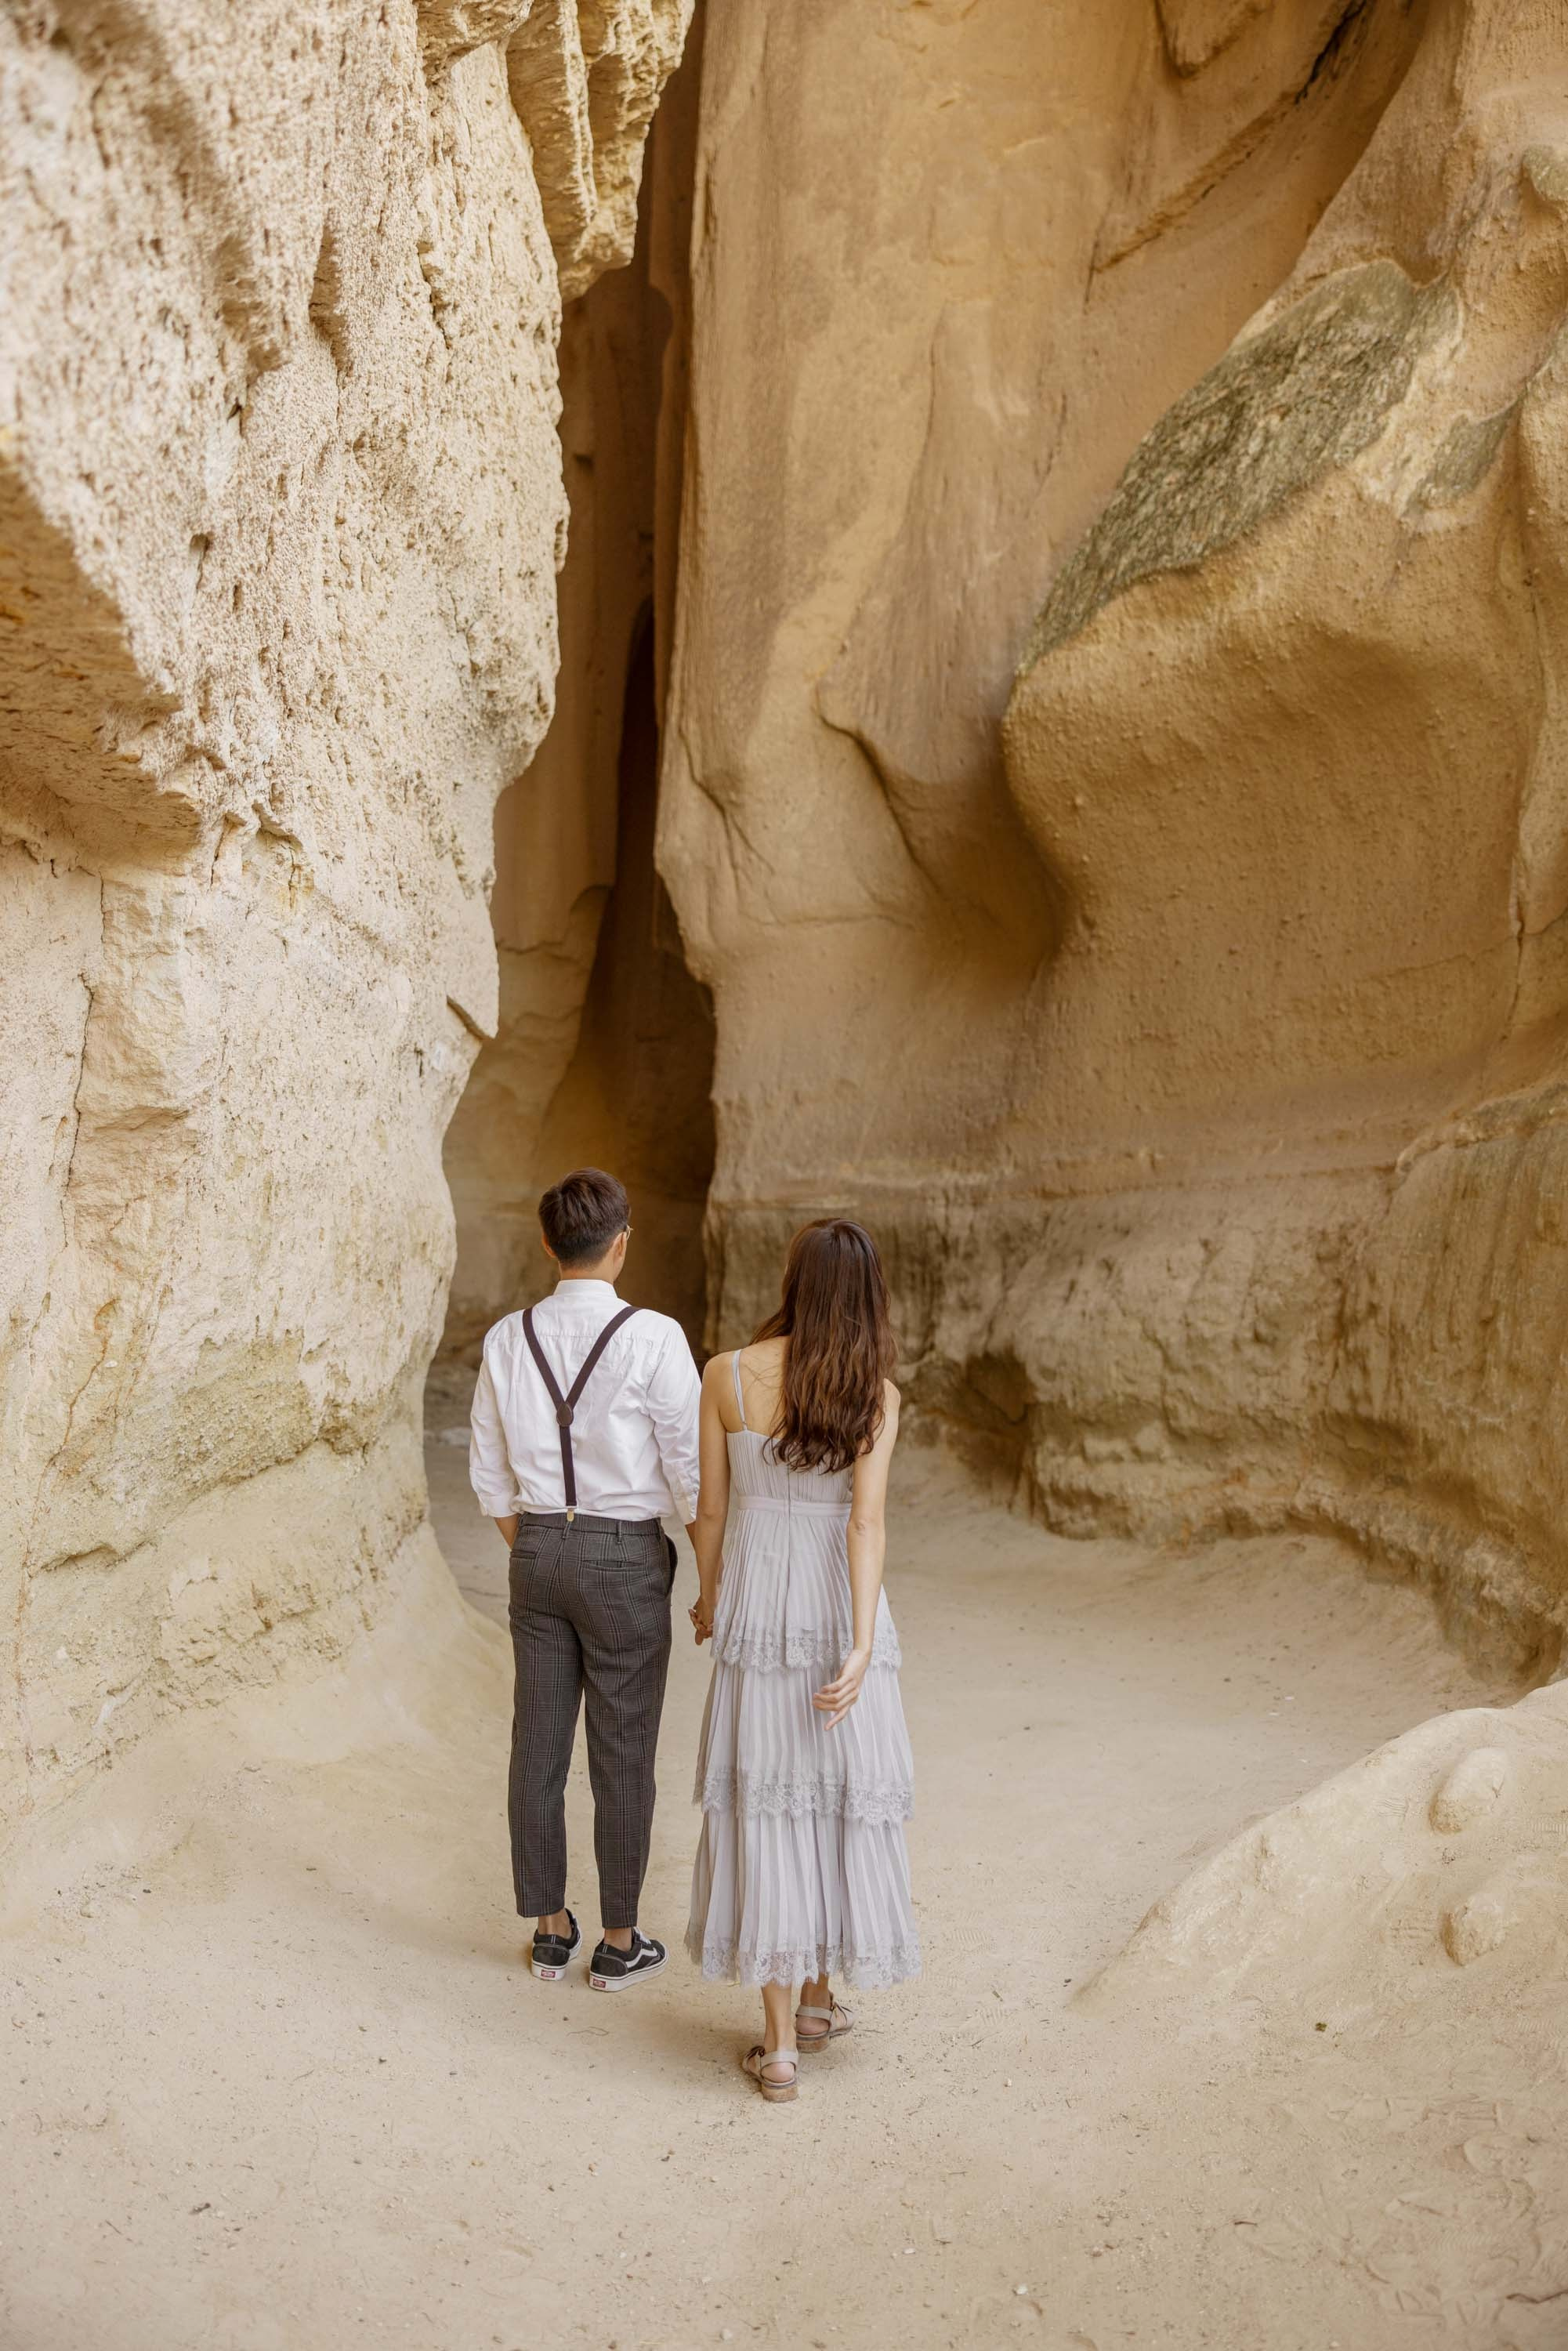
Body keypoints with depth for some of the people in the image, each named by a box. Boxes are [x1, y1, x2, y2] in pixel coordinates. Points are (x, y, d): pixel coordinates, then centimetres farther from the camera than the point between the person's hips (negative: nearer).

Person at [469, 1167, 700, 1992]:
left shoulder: (508, 1340, -1)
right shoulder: (653, 1338, -15)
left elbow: (491, 1477, 6)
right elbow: (691, 1470, -11)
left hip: (538, 1552, 4)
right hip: (626, 1559, -4)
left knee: (538, 1746, 13)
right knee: (622, 1756, 8)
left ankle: (549, 1930, 27)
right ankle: (619, 1943, 20)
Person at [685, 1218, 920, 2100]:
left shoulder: (727, 1376, -7)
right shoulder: (875, 1394, -10)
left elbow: (712, 1508, 0)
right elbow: (867, 1522, -19)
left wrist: (711, 1599, 17)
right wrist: (863, 1649, -23)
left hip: (755, 1605, 1)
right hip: (840, 1609, -1)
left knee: (766, 1802, 6)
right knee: (844, 1792, 17)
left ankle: (780, 2042, 8)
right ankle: (819, 1996, 32)